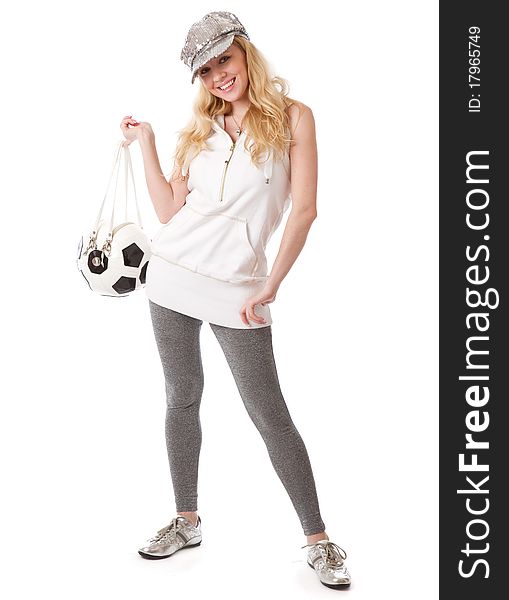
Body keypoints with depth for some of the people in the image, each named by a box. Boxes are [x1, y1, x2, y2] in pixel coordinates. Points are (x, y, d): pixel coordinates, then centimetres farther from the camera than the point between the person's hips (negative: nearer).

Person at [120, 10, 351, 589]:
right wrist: (145, 144, 7)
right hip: (173, 276, 5)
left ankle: (317, 540, 9)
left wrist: (270, 286, -15)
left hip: (237, 286, -4)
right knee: (182, 398, 11)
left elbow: (304, 208, -8)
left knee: (270, 414, -3)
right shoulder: (198, 130, 12)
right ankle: (187, 521, 27)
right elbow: (169, 211, 7)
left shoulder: (291, 116, 0)